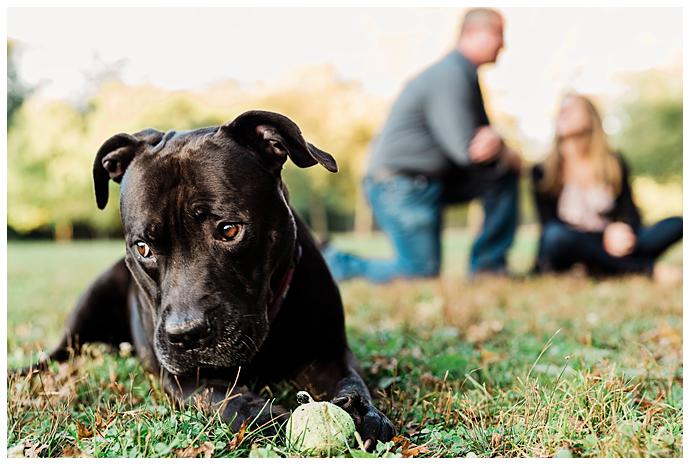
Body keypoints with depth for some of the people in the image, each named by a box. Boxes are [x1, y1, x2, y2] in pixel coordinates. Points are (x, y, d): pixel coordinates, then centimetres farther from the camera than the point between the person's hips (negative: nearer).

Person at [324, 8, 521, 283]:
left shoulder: (465, 75, 13)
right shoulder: (450, 77, -18)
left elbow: (481, 138, 16)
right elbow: (466, 151, -22)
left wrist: (492, 138, -9)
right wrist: (507, 155, -3)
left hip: (432, 181, 10)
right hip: (400, 186, -10)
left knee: (504, 177, 4)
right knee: (421, 273, -7)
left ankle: (488, 265, 8)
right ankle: (333, 265, 5)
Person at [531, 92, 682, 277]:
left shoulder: (614, 163, 11)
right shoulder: (542, 172, 3)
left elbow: (629, 212, 6)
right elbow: (550, 225, -5)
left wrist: (622, 228, -20)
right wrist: (606, 233, -20)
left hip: (613, 246, 3)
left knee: (677, 224, -16)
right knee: (556, 236, -37)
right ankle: (647, 269, -31)